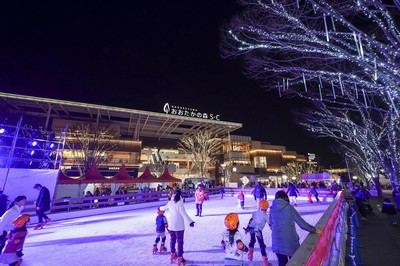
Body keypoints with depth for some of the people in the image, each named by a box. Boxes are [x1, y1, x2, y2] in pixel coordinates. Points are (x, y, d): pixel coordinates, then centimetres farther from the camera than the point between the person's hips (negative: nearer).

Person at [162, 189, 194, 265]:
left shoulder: (170, 203, -1)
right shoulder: (180, 203, -21)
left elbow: (165, 208, 19)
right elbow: (184, 214, -28)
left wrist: (160, 208, 41)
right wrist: (190, 222, -31)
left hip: (171, 225, 7)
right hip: (179, 226, -6)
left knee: (172, 240, 22)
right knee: (180, 241, 6)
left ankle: (173, 255, 38)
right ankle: (180, 258, 12)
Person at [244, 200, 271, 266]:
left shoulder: (255, 212, 15)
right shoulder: (265, 215, 2)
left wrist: (247, 228, 20)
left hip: (251, 228, 5)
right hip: (258, 230, -5)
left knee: (252, 241, 28)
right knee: (262, 245, 4)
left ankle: (250, 255, 35)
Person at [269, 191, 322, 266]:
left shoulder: (272, 208, -5)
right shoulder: (289, 208, -13)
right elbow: (302, 223, -10)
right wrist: (315, 230, 4)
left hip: (277, 242, 2)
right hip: (290, 241, -2)